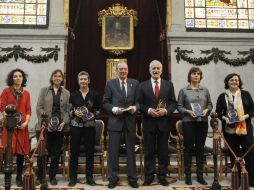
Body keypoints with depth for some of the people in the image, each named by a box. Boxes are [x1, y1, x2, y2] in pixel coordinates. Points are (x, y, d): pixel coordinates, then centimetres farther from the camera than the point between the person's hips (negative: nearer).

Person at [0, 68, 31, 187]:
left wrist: (26, 122, -9)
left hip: (22, 126, 2)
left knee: (21, 152, 5)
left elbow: (28, 110, 6)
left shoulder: (26, 93, 9)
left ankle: (19, 177, 16)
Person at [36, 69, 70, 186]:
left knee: (56, 153, 6)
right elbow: (39, 107, 1)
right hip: (45, 126, -1)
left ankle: (52, 176, 18)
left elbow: (68, 110, 7)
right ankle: (39, 176, 14)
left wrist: (64, 122, -9)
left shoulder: (66, 93, 10)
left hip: (60, 127, 2)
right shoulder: (44, 90, 7)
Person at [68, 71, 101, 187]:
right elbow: (68, 110, 5)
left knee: (89, 152, 5)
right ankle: (73, 177, 14)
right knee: (74, 152, 4)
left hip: (90, 126, 0)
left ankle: (89, 177, 17)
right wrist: (74, 113, -14)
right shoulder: (73, 95, 4)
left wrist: (93, 115, -11)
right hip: (76, 126, 0)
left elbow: (99, 110, 7)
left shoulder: (94, 94, 3)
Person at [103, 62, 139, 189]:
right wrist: (113, 109, -15)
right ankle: (113, 178, 15)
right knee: (113, 151, 3)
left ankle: (132, 178, 19)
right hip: (115, 121, -1)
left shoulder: (135, 83, 8)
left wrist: (135, 107, -14)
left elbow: (138, 101, 7)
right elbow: (105, 102, 2)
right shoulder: (110, 83, 3)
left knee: (131, 150, 8)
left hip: (130, 121, 2)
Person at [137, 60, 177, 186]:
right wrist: (148, 110, -14)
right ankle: (149, 176, 15)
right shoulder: (143, 85, 5)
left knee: (163, 151, 7)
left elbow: (173, 102, 4)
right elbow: (139, 104, 2)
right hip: (149, 122, 0)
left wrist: (166, 110, -14)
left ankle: (162, 176, 18)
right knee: (149, 151, 6)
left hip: (164, 122, 1)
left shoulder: (169, 84, 7)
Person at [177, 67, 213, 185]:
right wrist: (188, 111, -14)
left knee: (200, 148, 6)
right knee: (188, 148, 1)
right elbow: (179, 106, 1)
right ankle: (188, 175, 9)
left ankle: (200, 175, 14)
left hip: (202, 122, 2)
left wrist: (206, 110, -8)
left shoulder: (205, 90, 10)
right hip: (188, 122, -2)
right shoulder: (183, 91, 3)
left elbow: (210, 104, 11)